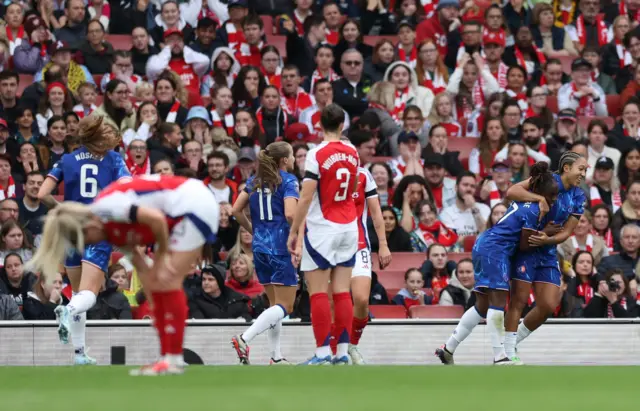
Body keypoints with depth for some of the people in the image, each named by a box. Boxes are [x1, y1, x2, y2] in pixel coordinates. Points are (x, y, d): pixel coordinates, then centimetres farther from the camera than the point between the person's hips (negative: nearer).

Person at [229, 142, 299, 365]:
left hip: (260, 246, 8)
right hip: (281, 247, -8)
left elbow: (236, 210, 8)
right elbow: (290, 214, -21)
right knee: (284, 306, -6)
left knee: (274, 303, 16)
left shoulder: (255, 181, 11)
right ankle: (244, 338, -24)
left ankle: (276, 357, 13)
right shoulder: (288, 181, -9)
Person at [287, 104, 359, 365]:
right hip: (349, 228, 5)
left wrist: (294, 231, -8)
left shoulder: (317, 154, -12)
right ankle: (342, 351, 4)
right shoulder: (353, 154, 5)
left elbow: (306, 198, -14)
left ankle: (323, 351, -7)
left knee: (318, 293, -3)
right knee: (342, 292, 5)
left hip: (321, 229, -5)